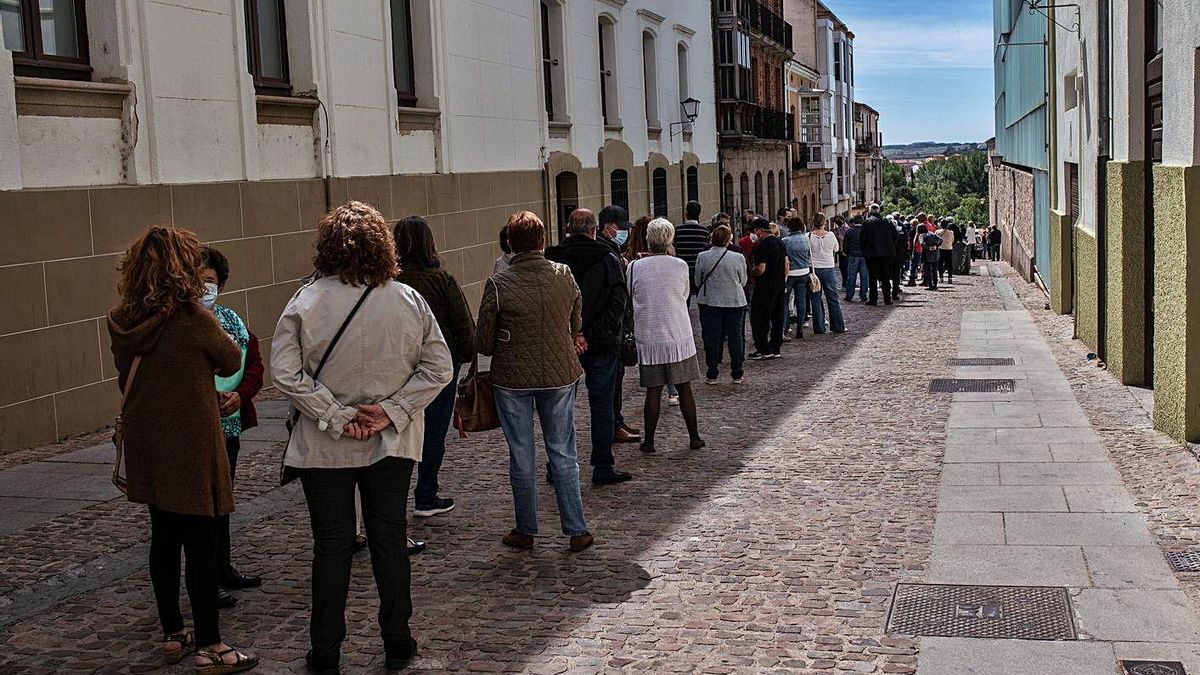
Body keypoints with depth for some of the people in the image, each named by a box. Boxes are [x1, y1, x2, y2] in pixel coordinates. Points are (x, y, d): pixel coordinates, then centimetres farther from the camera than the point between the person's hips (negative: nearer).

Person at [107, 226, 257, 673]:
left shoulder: (123, 323, -1)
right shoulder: (194, 319, -19)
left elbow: (126, 380, 11)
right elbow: (231, 363, -3)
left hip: (146, 448, 7)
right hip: (190, 448, -6)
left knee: (164, 540, 17)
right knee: (201, 547, 2)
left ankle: (172, 635, 27)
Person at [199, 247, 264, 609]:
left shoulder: (232, 321, 11)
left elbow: (254, 364, 9)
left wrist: (239, 394, -9)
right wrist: (213, 398, -23)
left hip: (230, 423, 7)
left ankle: (224, 569, 30)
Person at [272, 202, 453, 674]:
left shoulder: (305, 303, -12)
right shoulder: (409, 301, -7)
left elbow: (285, 373, -15)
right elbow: (439, 369, -6)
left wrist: (337, 418, -12)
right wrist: (391, 412, -8)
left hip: (324, 447, -1)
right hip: (392, 444, 1)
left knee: (332, 545, 9)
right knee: (390, 539, 13)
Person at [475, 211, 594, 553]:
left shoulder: (498, 284, -14)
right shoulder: (564, 275, -5)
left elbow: (483, 342, -6)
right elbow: (577, 324, 10)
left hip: (512, 379, -2)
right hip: (560, 376, 2)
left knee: (521, 456, 10)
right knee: (563, 453, 11)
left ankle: (525, 531, 19)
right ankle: (577, 530, 13)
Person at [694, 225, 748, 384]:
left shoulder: (702, 257, -7)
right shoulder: (738, 258, -8)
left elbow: (697, 281, 4)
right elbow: (743, 281, 4)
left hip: (709, 301, 0)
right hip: (735, 302, 0)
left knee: (711, 337, 5)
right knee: (735, 336, 9)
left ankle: (712, 374, 7)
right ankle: (737, 374, 13)